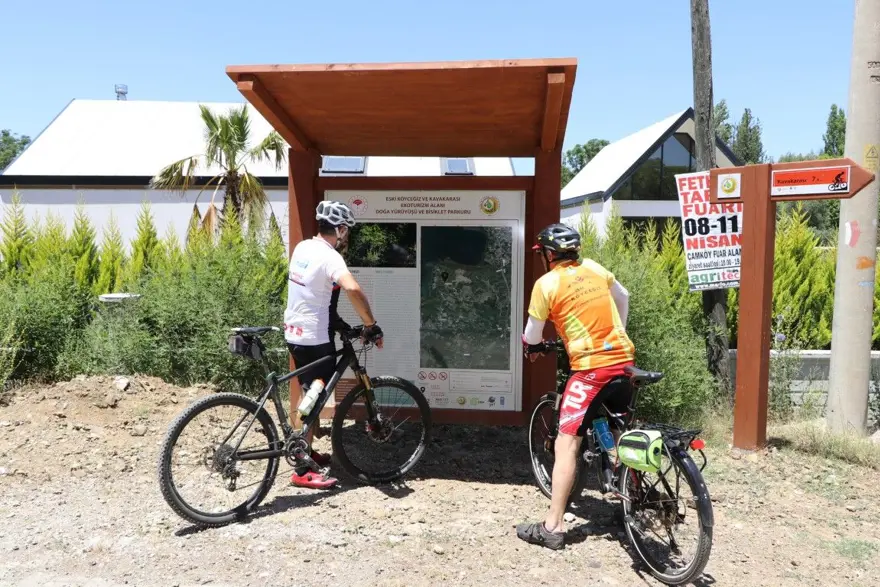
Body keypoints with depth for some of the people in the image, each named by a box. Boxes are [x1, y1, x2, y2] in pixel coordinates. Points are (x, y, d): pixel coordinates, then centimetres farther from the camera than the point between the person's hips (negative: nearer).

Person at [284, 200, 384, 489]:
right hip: (314, 338, -9)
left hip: (294, 332, 9)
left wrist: (335, 319, 18)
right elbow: (352, 289, -38)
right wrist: (371, 325, -28)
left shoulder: (302, 247, 7)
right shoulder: (329, 257, -20)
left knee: (303, 397, 21)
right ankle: (302, 471, 7)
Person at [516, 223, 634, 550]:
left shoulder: (546, 283, -5)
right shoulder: (594, 268, 12)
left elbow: (533, 333, 3)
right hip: (624, 359, 7)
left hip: (591, 367, -7)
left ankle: (553, 527, -6)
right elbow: (623, 298, 27)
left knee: (566, 445, -6)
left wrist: (532, 347, 27)